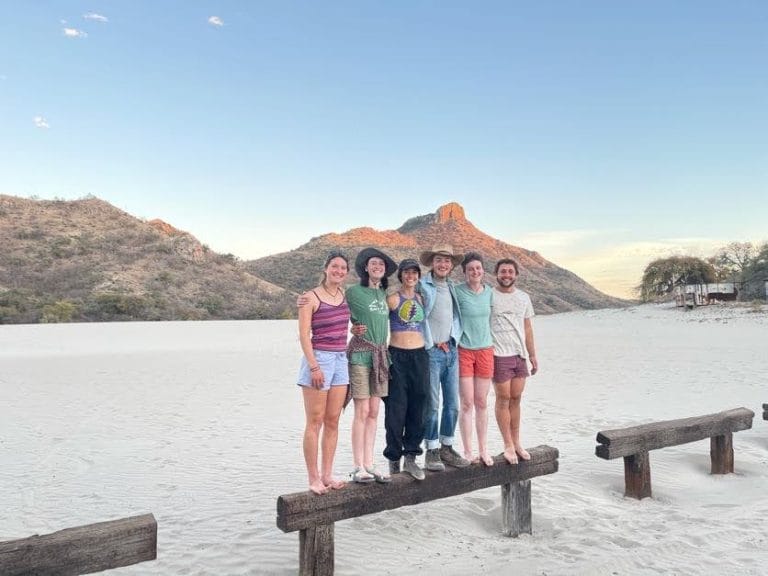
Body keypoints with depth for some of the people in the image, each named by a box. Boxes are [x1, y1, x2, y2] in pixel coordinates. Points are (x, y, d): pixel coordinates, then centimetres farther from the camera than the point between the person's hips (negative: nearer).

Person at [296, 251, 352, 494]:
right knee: (315, 422, 0)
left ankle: (327, 474, 18)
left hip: (341, 360, 6)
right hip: (318, 359, -6)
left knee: (333, 421, 9)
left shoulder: (345, 294, 10)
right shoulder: (311, 297, -7)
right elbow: (303, 335, -11)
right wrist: (314, 366, -16)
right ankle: (313, 478, 9)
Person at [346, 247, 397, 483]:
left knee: (373, 412, 7)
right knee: (362, 411, -5)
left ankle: (369, 465, 14)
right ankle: (358, 467, 4)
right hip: (360, 354, -6)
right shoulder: (353, 291, -3)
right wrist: (352, 328, -11)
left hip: (380, 355, 6)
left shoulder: (384, 293, 14)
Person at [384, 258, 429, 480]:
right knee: (396, 408, -1)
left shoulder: (420, 299, 12)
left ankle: (410, 457, 13)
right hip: (397, 356, -4)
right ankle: (394, 458, 13)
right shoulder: (392, 299, -3)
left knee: (417, 407, 4)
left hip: (419, 355, 5)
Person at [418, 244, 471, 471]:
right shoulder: (422, 286, -6)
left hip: (451, 350, 6)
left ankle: (446, 447, 21)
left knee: (452, 404, 9)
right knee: (432, 404, -3)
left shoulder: (451, 287, 16)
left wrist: (452, 340, 11)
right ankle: (432, 452, 7)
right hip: (431, 351, -6)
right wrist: (433, 343, -7)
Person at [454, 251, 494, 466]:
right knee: (467, 404, 1)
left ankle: (483, 450, 21)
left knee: (481, 403, 10)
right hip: (464, 350, -3)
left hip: (485, 350, 4)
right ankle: (467, 452, 12)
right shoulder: (457, 292, -8)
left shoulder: (490, 292, 6)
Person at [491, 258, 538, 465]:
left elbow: (527, 328, 17)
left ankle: (516, 443, 19)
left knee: (516, 399, 10)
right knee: (503, 398, 1)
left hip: (520, 355, 5)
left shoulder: (524, 297, 12)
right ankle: (508, 446, 11)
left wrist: (532, 355, 15)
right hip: (499, 355, -5)